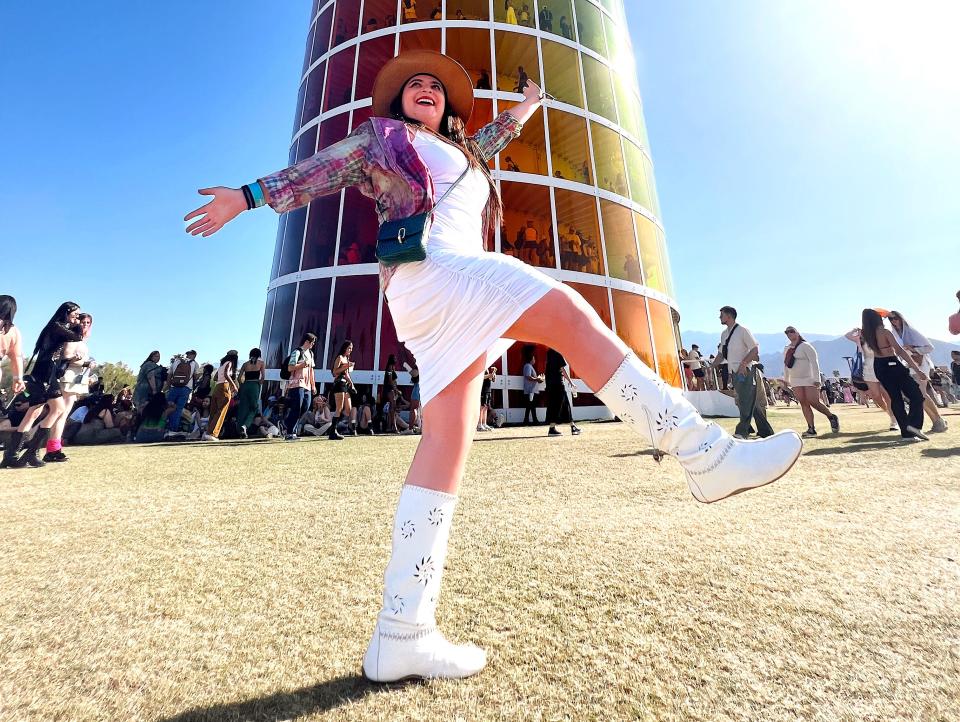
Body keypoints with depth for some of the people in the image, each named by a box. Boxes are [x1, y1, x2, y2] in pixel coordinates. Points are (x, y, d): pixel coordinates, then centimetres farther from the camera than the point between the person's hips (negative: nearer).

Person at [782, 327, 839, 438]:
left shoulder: (805, 346, -7)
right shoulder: (786, 349, 12)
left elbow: (814, 362, -12)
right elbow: (786, 364, 19)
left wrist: (817, 379, -19)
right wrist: (786, 379, 18)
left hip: (809, 380, -5)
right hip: (795, 381, 6)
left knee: (814, 403, -10)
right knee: (804, 404, 1)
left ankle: (832, 417, 16)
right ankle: (811, 429, 2)